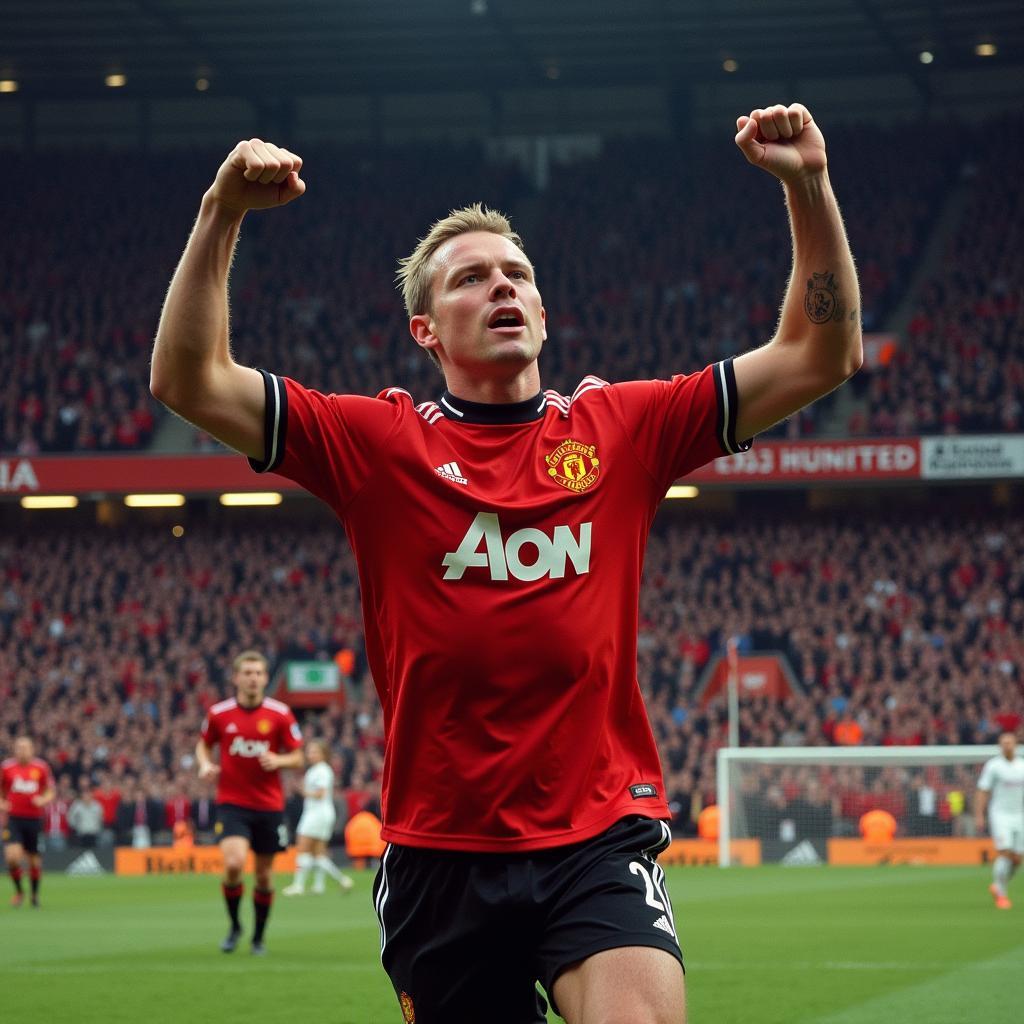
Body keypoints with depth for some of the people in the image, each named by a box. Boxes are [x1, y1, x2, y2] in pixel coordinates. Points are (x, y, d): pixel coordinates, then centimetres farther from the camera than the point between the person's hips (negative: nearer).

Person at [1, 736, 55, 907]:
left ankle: (34, 893, 27)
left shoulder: (41, 767, 1)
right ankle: (19, 890, 5)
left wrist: (43, 800, -11)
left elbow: (51, 791, 9)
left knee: (34, 859, 6)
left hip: (34, 818, 1)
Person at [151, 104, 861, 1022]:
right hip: (439, 851, 1)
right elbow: (190, 381, -1)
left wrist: (810, 186, -1)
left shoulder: (621, 428, 7)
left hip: (599, 838, -1)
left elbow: (819, 357, 8)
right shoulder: (380, 442, 4)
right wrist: (224, 213, -10)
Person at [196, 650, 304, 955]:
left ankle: (259, 938, 25)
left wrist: (278, 760, -18)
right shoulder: (218, 714, -1)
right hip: (232, 803, -1)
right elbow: (204, 745, 16)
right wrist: (206, 764, -5)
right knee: (234, 863, -21)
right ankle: (234, 926, 4)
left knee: (264, 874, 7)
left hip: (269, 804, 1)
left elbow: (297, 758, 2)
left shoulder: (280, 714, -3)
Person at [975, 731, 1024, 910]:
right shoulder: (993, 765, -3)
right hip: (999, 814, -4)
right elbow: (982, 792, -4)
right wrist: (979, 816, -11)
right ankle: (1001, 894, -8)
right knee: (1004, 853, -17)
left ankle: (997, 887, 25)